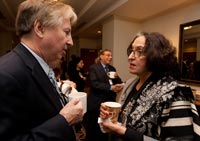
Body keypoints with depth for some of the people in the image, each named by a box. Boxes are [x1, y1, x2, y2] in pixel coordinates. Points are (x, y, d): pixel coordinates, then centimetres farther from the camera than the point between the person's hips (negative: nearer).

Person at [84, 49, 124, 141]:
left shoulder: (112, 69, 12)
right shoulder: (93, 68, -7)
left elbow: (119, 83, 12)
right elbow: (94, 83, -20)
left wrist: (117, 77, -11)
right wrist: (110, 87, -27)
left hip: (110, 102, 6)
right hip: (97, 103, -5)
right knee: (93, 130, 11)